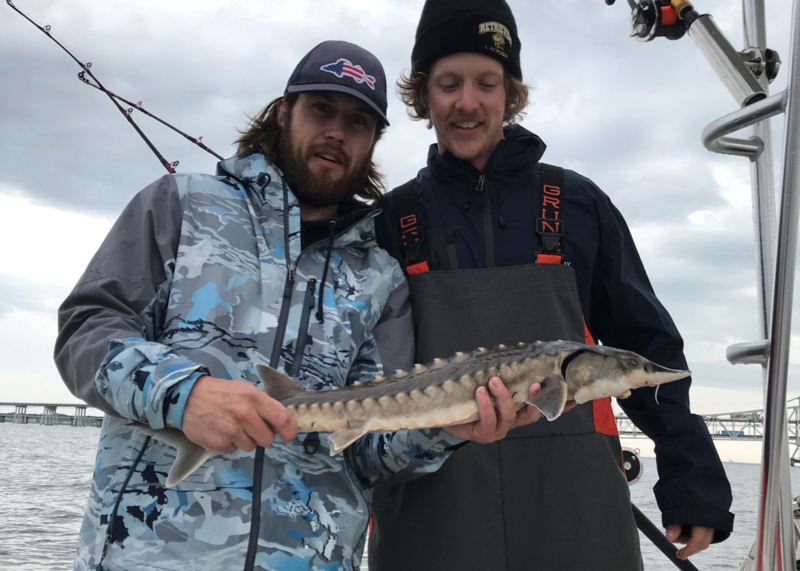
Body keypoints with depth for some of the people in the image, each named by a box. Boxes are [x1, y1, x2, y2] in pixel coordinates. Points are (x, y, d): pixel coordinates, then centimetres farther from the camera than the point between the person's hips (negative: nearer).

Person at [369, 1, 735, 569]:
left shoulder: (577, 203, 7)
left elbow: (648, 347, 8)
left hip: (573, 498, 1)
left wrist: (693, 482, 4)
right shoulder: (394, 221, 7)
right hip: (433, 502, 0)